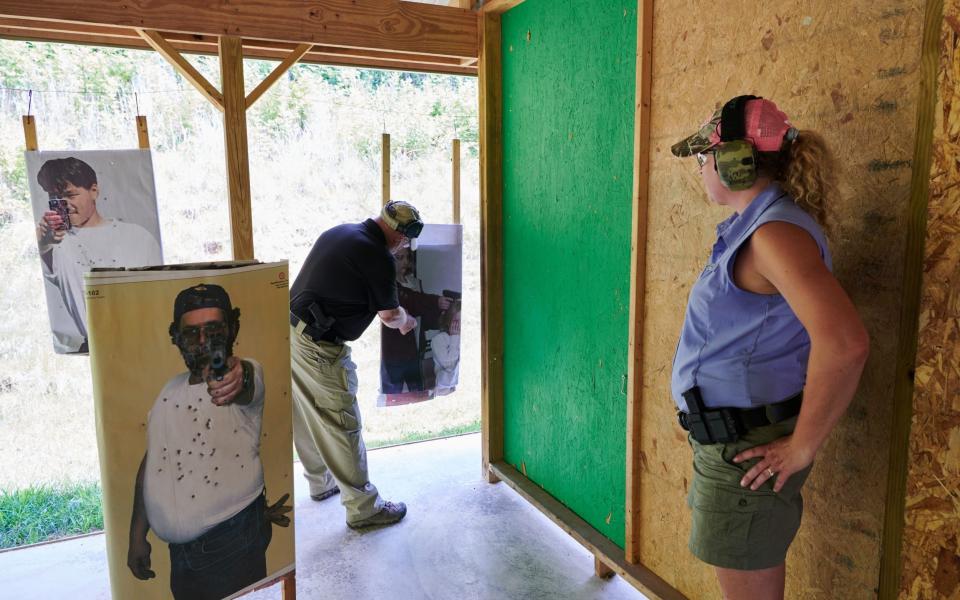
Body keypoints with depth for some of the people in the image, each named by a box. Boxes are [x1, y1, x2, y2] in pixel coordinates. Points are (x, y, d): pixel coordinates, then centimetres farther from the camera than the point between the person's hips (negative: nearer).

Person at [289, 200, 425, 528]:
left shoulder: (338, 232, 11)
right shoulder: (378, 257, -14)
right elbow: (390, 315, -2)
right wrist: (407, 321, 22)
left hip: (289, 330, 9)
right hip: (318, 346, -9)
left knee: (308, 415, 22)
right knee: (342, 425, 1)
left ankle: (321, 482, 40)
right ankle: (363, 508, 13)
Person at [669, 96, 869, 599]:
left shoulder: (776, 232, -22)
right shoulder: (753, 225, 10)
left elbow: (844, 341, -34)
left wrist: (802, 447, -24)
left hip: (749, 451, -10)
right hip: (730, 440, 10)